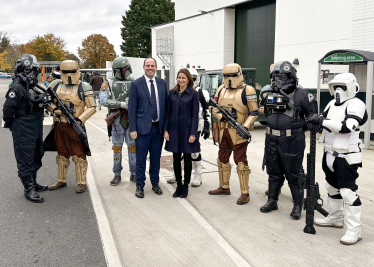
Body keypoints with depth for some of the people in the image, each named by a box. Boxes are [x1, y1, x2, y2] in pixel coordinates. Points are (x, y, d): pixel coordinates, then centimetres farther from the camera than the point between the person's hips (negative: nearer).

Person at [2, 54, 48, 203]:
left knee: (36, 157, 19)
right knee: (25, 159, -2)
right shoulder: (17, 88, -15)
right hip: (23, 131, -9)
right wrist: (11, 125, -6)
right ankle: (29, 190, 6)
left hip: (36, 128, 9)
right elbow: (8, 109, -16)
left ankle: (33, 183, 34)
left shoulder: (36, 87, 11)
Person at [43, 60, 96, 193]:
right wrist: (54, 108, -11)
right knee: (61, 154, 15)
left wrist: (80, 119, -19)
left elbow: (92, 107, -6)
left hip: (75, 127, -4)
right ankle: (61, 181, 27)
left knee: (78, 155, -2)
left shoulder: (84, 87, -5)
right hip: (59, 126, 5)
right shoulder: (56, 85, 6)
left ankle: (81, 183, 8)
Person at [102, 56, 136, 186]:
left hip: (132, 120, 1)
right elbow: (104, 100, -9)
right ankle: (117, 175, 16)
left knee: (133, 146, 5)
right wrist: (121, 104, -19)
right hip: (117, 120, 0)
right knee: (117, 147, 5)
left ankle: (134, 174, 16)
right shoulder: (109, 83, 3)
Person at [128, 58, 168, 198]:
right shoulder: (136, 84, -3)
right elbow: (132, 108, -4)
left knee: (156, 158, 14)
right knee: (141, 159, 4)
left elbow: (166, 105, 11)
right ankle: (140, 186, 18)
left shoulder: (162, 83, 8)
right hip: (143, 127, -3)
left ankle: (155, 183, 28)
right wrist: (132, 129, -9)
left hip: (158, 127, 3)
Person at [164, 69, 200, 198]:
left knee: (187, 159, 7)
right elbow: (167, 112, 8)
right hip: (174, 129, 3)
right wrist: (165, 130, 0)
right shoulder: (172, 93, 7)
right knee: (176, 159, 8)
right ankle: (178, 185, 21)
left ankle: (185, 186, 20)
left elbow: (195, 114, -5)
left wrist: (193, 133, -11)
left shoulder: (193, 94, -3)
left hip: (187, 129, -3)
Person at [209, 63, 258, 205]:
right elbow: (214, 108, 11)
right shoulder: (221, 90, 10)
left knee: (240, 161, -4)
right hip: (223, 131, 7)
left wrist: (245, 127, -22)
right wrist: (222, 115, -11)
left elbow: (254, 113, -9)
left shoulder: (247, 90, -8)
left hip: (238, 132, -6)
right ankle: (224, 187, 31)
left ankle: (245, 193, 5)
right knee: (222, 159, 15)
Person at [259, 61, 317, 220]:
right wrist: (274, 128, 9)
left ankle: (298, 205, 19)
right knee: (274, 173, 17)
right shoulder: (269, 94, 7)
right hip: (272, 141, 5)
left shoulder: (301, 95, -8)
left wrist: (298, 130, -9)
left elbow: (312, 115, -3)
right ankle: (272, 201, 30)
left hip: (292, 142, -5)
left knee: (293, 175, 4)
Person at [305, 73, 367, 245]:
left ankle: (354, 231, -1)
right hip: (330, 154, 9)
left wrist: (322, 120, -30)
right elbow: (324, 124, 14)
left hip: (346, 157, -8)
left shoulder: (356, 105, -14)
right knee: (332, 187, 20)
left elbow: (347, 126, -28)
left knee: (348, 192, -8)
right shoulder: (332, 104, 10)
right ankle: (335, 218, 37)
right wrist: (315, 121, -8)